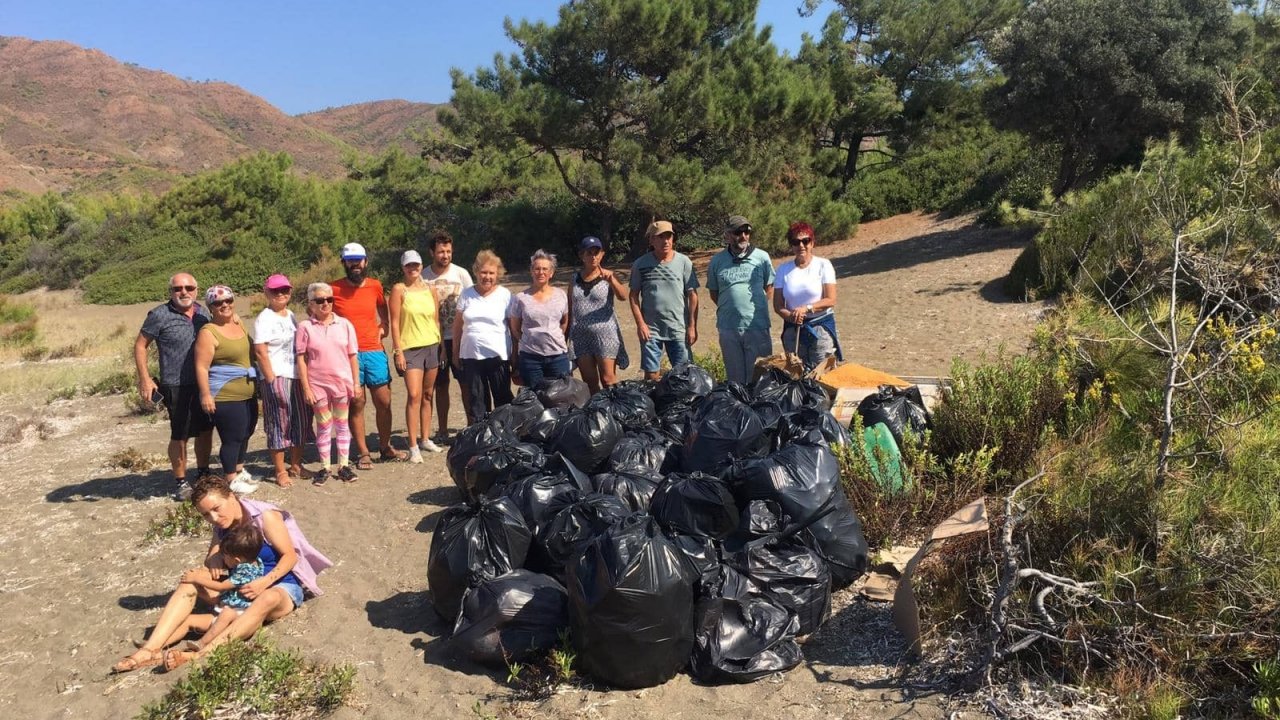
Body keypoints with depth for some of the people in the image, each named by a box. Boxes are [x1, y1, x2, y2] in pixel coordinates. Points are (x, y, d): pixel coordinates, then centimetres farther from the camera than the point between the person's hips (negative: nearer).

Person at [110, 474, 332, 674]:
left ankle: (200, 654, -51)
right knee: (190, 581, -11)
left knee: (267, 599, -41)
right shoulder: (222, 527, 4)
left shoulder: (264, 517, -15)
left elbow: (290, 556, -15)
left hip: (281, 586, -7)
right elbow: (210, 562, 3)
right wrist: (214, 558, -20)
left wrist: (264, 582, -29)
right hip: (243, 588, 7)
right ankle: (151, 648, -26)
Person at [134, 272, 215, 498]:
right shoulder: (160, 315, -8)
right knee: (180, 435, 1)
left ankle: (203, 473, 30)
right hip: (177, 386, -5)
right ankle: (180, 481, 15)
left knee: (206, 429, 14)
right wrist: (145, 379, -10)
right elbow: (140, 346, -4)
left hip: (204, 383, 5)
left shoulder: (203, 313, 8)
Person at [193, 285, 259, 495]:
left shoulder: (238, 323, 10)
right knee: (232, 438, -2)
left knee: (245, 434, 18)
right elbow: (202, 367, -17)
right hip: (225, 397, -8)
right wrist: (206, 394, -22)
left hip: (248, 394, 8)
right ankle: (231, 480, 9)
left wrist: (257, 383, 24)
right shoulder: (208, 332, -14)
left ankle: (239, 471, 35)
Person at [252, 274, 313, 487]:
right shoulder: (264, 319, -7)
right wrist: (272, 381, -17)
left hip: (297, 376, 7)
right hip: (277, 377, -7)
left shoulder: (291, 315, 14)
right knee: (279, 424, -1)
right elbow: (260, 352, -13)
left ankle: (296, 466, 24)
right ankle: (280, 472, 8)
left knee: (301, 421, 11)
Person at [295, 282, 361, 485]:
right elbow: (301, 359, -4)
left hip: (342, 382, 1)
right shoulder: (305, 327, -4)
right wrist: (306, 388, -7)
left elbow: (353, 356, 3)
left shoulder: (344, 324, 0)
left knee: (342, 424, 10)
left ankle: (344, 465, 19)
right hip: (318, 384, -1)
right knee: (323, 427, 8)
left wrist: (356, 383, 2)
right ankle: (325, 467, 18)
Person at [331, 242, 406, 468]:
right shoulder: (334, 289, -3)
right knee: (357, 403, 1)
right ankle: (364, 453, 10)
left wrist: (384, 325, 9)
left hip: (375, 351, 3)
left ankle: (385, 448, 22)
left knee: (384, 401, 6)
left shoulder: (375, 286, 6)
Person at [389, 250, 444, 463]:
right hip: (410, 348, -5)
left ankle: (425, 439, 21)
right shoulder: (399, 289, -3)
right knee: (414, 395, -12)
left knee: (428, 395, 10)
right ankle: (413, 446, -9)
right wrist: (397, 350, -11)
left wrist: (441, 345, 11)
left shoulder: (430, 289, 9)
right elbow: (394, 322, -6)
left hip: (432, 346, 5)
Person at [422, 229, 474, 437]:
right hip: (434, 340, 1)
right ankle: (442, 431, 19)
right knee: (440, 386, 9)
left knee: (466, 383, 1)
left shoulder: (461, 274, -3)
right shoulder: (423, 277, -2)